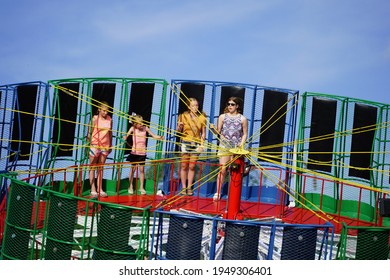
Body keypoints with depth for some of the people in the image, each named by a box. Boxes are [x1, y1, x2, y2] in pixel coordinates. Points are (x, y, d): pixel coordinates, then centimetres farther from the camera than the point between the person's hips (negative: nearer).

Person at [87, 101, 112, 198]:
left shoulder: (109, 120, 3)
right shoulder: (95, 119, -7)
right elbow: (89, 132, -6)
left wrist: (110, 146, 12)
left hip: (105, 146, 4)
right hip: (95, 145, -4)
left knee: (101, 168, 10)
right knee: (92, 168, 3)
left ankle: (99, 189, 16)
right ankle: (93, 190, 6)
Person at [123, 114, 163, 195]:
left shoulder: (145, 128, -3)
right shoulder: (133, 128, -7)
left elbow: (154, 136, 0)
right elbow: (127, 134, -21)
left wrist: (160, 137, -18)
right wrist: (125, 136, -44)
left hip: (142, 152, 1)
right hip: (134, 151, -1)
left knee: (142, 169, 4)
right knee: (133, 168, 6)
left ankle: (141, 187, 15)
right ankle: (130, 186, 19)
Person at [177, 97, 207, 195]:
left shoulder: (202, 117, 2)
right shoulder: (183, 116, -2)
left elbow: (203, 133, 5)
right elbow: (178, 131, 4)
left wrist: (201, 145, -3)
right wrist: (179, 127, -17)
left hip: (196, 144, 1)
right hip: (185, 143, -1)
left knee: (192, 166, 4)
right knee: (184, 166, 2)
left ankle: (189, 187, 12)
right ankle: (183, 187, 11)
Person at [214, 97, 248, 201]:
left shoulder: (242, 119, 1)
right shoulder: (222, 117, 3)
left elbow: (245, 134, 5)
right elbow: (218, 131, 3)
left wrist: (242, 143, -10)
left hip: (236, 148, 0)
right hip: (224, 147, 0)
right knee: (222, 170, -3)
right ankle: (218, 192, 5)